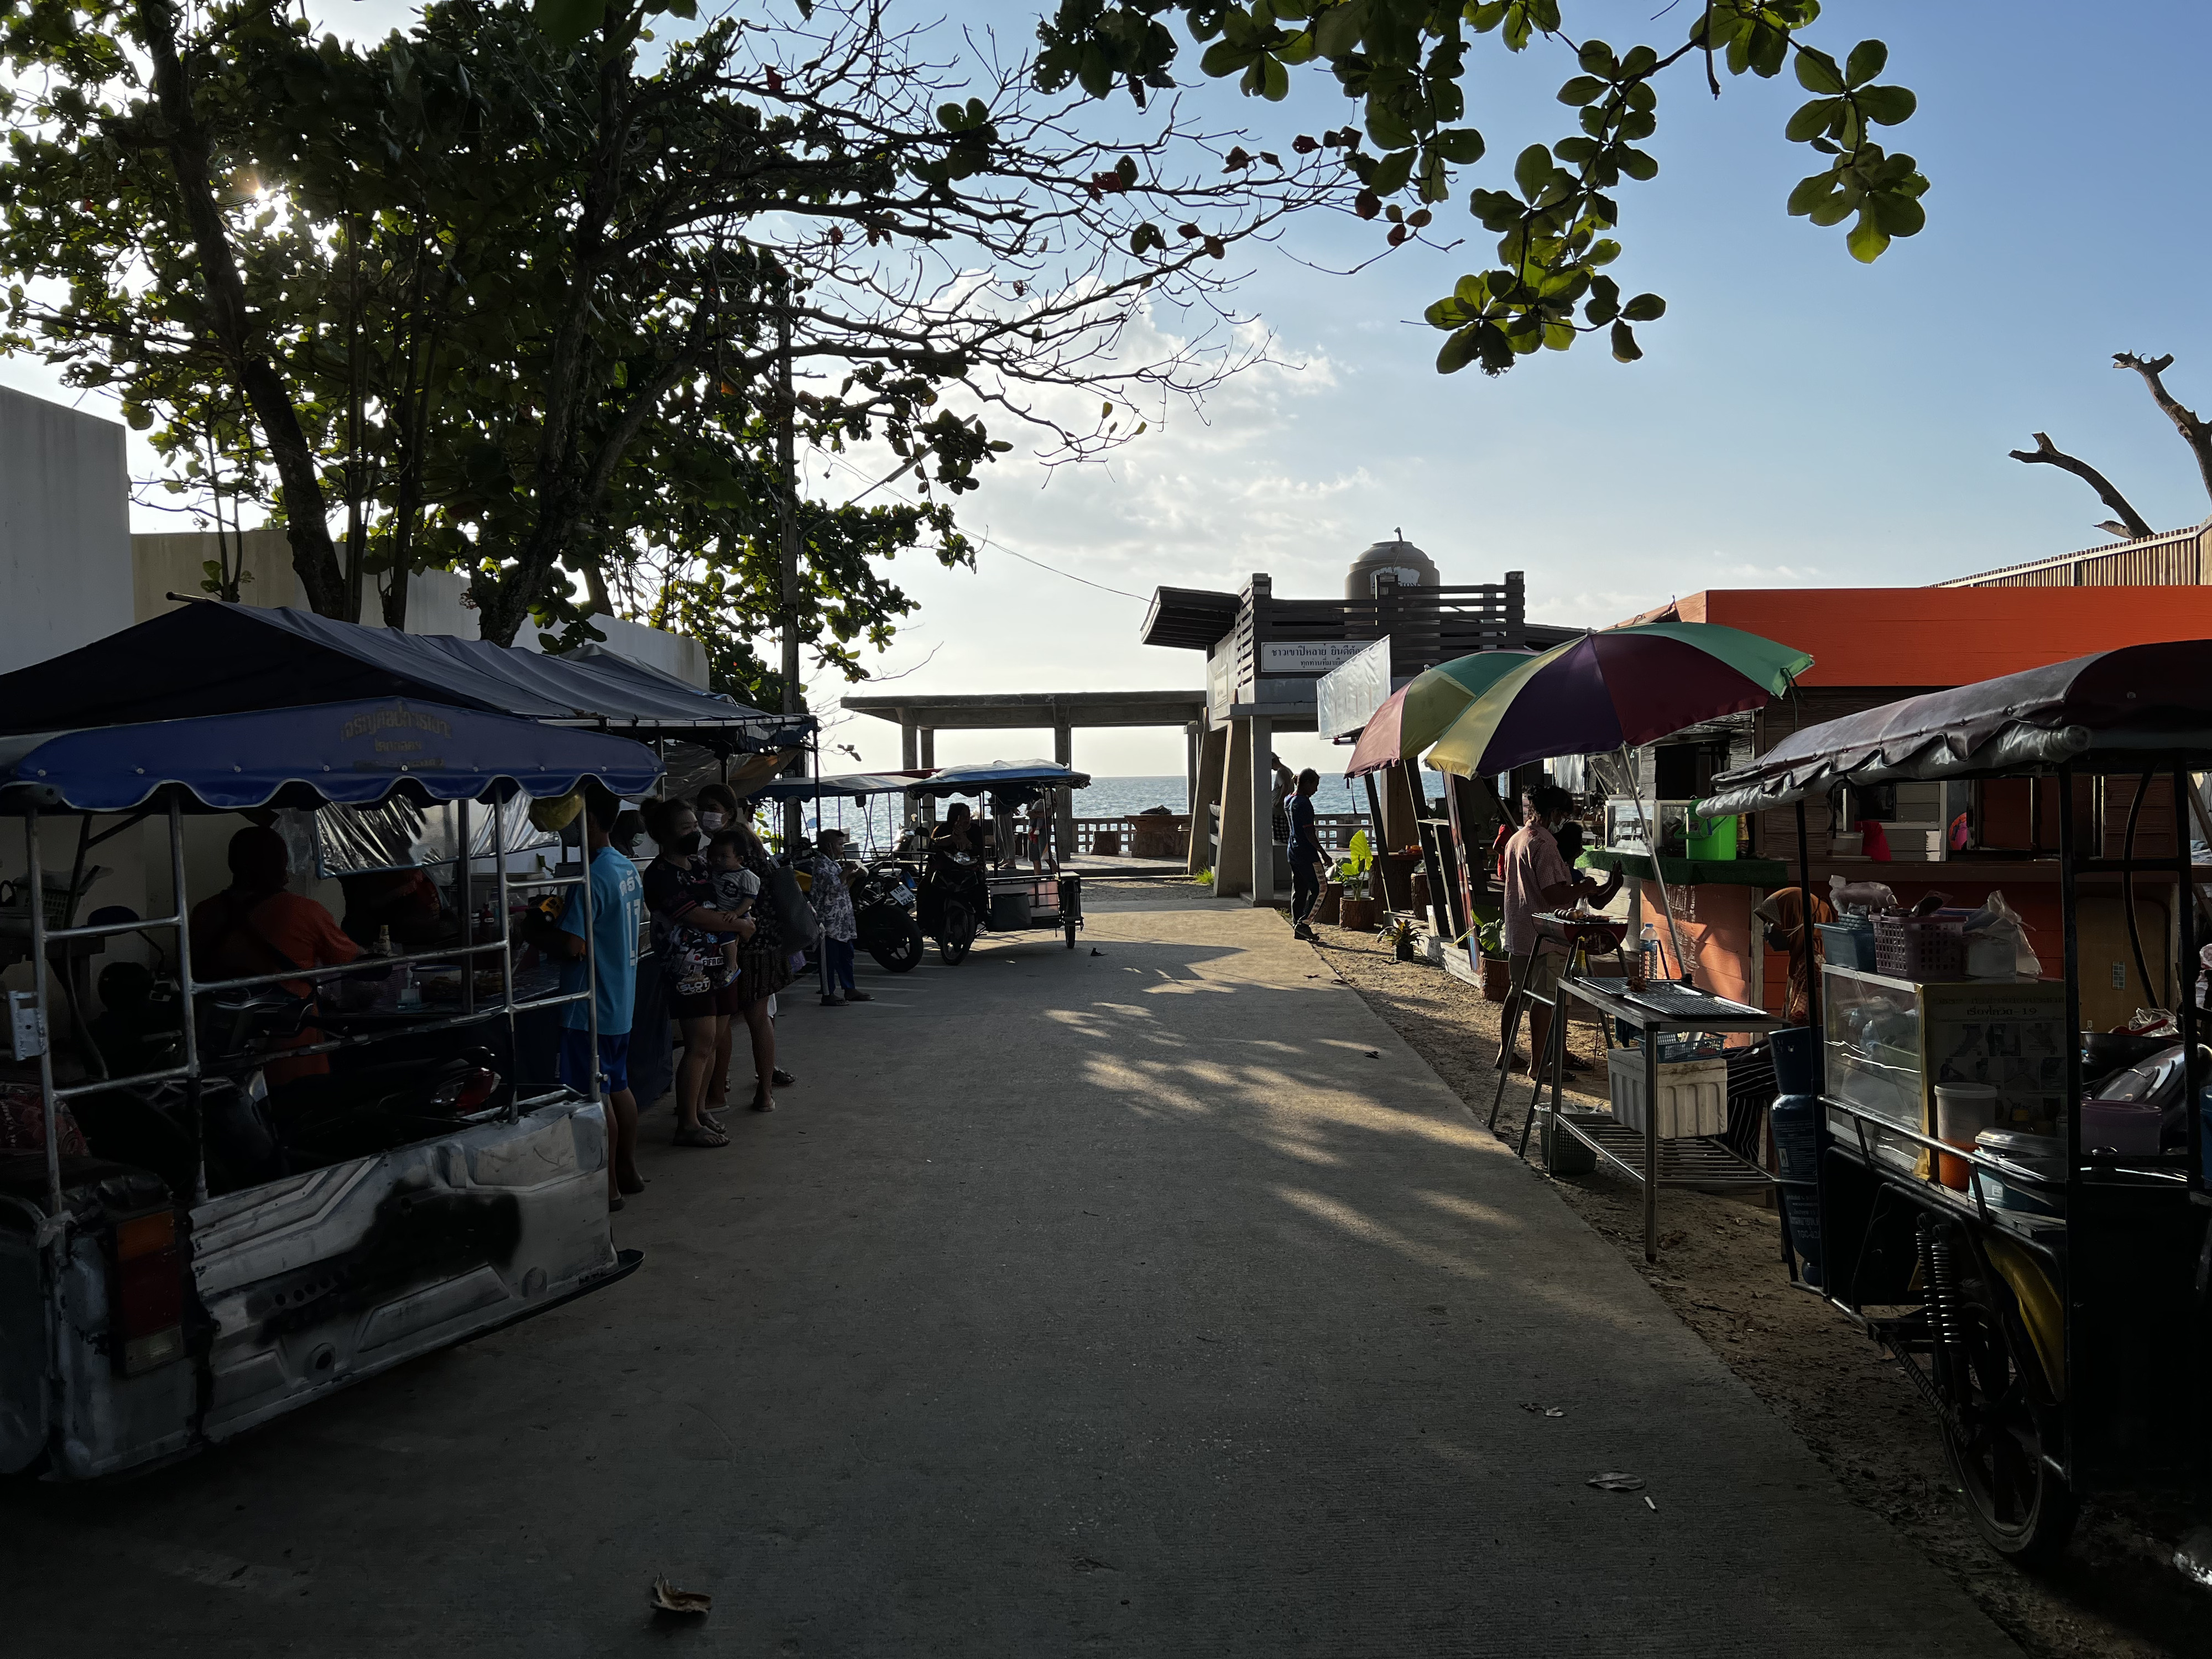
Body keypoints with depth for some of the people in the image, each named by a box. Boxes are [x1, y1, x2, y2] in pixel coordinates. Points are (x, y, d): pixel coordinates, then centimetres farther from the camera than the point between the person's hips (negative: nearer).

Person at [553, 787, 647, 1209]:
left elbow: (572, 946, -24)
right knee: (618, 1087, 18)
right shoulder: (629, 870, 8)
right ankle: (628, 1171, 27)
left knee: (596, 1098, -1)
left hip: (591, 1006, -9)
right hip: (621, 1000, 9)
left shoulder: (593, 877, -21)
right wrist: (567, 917, 15)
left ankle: (608, 1187, 6)